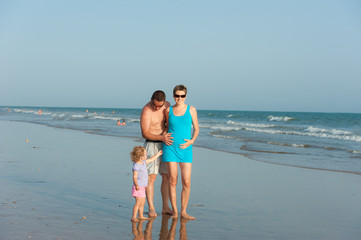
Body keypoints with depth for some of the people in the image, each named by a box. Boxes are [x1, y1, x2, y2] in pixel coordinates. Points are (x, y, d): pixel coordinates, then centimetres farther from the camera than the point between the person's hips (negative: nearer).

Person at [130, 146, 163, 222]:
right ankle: (134, 217, -13)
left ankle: (141, 216, 24)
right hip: (138, 187, -10)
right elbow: (134, 177, -21)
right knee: (138, 202, -14)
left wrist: (158, 154, 35)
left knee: (143, 202, 15)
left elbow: (151, 159, 28)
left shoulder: (143, 162, 11)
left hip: (142, 187, 10)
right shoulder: (136, 166, -17)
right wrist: (136, 185, -33)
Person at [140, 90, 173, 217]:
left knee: (167, 177, 5)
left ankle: (166, 207, 12)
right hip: (152, 145, -6)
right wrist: (162, 137, -30)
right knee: (151, 177, -7)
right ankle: (151, 208, 0)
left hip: (165, 145, 6)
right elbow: (145, 134, -19)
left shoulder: (167, 105, 2)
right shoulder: (146, 111, -17)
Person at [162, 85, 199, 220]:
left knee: (186, 182, -3)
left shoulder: (191, 110, 2)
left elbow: (196, 129, 8)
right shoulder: (168, 110, 5)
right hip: (170, 148, 0)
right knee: (172, 180, -1)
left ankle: (183, 211, 10)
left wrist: (192, 141, -7)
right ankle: (174, 211, 9)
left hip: (185, 149, 0)